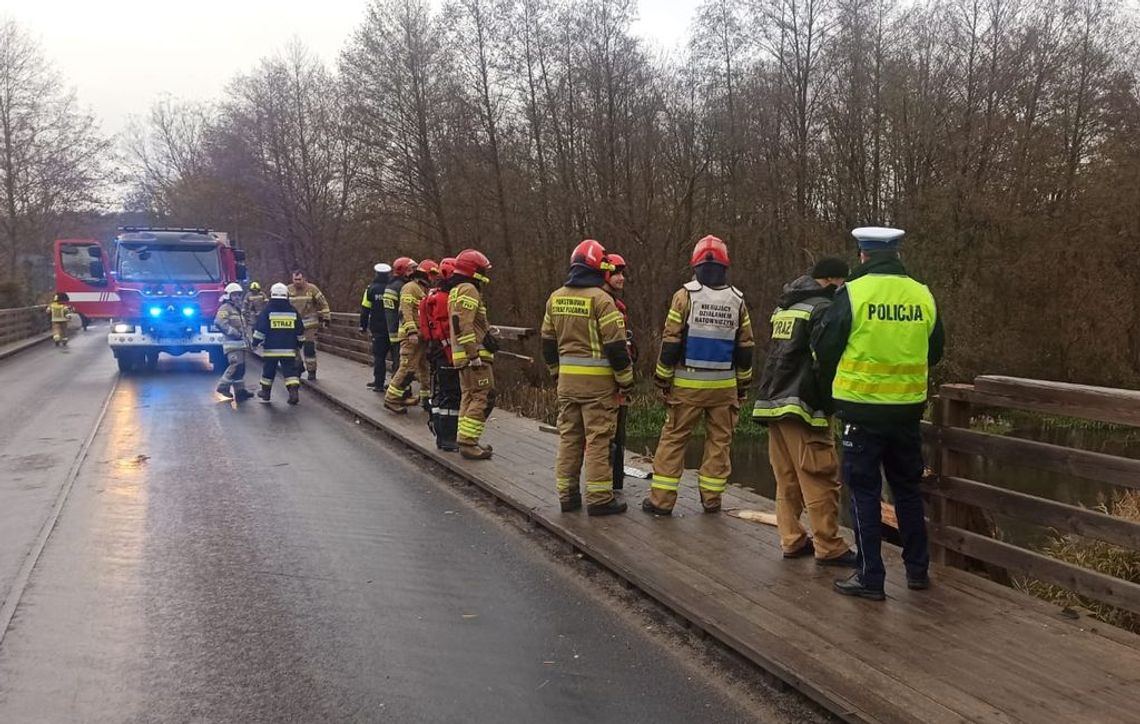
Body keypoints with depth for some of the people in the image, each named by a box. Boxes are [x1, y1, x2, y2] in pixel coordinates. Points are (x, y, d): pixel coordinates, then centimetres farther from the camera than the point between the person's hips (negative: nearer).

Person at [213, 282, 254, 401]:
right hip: (232, 343, -10)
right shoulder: (225, 308, -8)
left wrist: (246, 335, 18)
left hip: (240, 342, 10)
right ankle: (222, 388, -11)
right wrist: (235, 333, -23)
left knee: (240, 367, 11)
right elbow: (220, 323, -24)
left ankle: (240, 390, 16)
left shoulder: (238, 309, 23)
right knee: (236, 365, -19)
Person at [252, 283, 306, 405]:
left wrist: (256, 342, 4)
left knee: (268, 370, 12)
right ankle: (294, 392, -13)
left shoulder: (268, 310, -5)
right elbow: (300, 330, 12)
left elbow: (260, 328, -6)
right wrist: (300, 342, 24)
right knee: (290, 370, 2)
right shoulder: (293, 310, 4)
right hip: (289, 349, 1)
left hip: (271, 348, -1)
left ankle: (265, 393, 23)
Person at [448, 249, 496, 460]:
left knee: (469, 397, 16)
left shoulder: (456, 291, 20)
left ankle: (465, 440, 22)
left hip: (463, 356, 11)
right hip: (474, 355, -11)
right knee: (483, 397, -9)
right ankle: (467, 442, -10)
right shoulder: (468, 290, -13)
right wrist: (474, 354, -23)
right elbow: (464, 326, -22)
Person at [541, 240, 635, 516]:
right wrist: (626, 380, -5)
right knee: (598, 438, -1)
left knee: (568, 436, 12)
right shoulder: (600, 299, -13)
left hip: (567, 379, 6)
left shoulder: (556, 298, 8)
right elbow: (616, 345, -14)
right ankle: (599, 498, 2)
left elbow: (548, 341, 15)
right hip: (598, 380, -6)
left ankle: (567, 494, 18)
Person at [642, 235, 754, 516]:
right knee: (719, 440, 11)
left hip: (688, 383, -2)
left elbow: (670, 341, -7)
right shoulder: (737, 300, 4)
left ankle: (661, 499, 4)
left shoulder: (685, 295, -6)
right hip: (724, 385, 2)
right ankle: (712, 498, 13)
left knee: (673, 438, 4)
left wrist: (663, 379, 1)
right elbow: (745, 347, 8)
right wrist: (743, 384, 17)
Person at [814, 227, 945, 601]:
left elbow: (825, 349, -4)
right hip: (908, 409, 4)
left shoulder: (853, 293, -11)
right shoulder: (922, 296, 2)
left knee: (865, 492, 5)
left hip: (862, 409, -4)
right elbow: (934, 352, 13)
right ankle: (917, 569, 26)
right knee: (908, 488, 18)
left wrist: (831, 387, 15)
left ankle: (870, 576, 7)